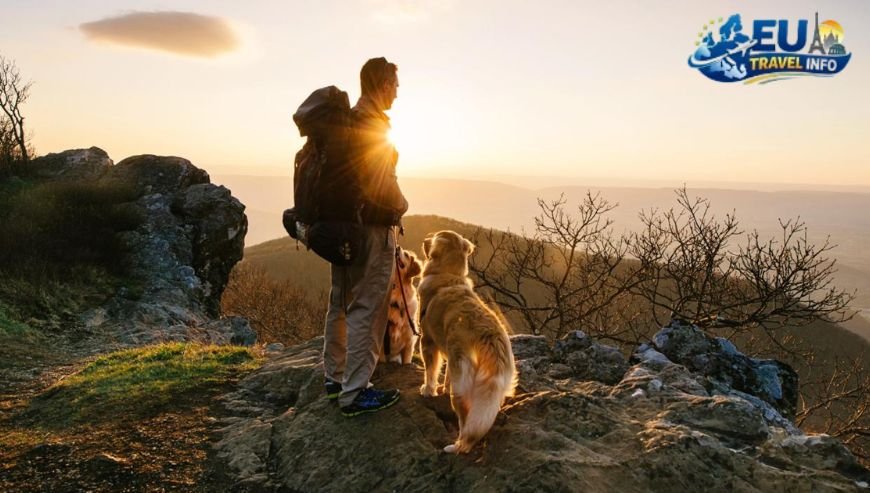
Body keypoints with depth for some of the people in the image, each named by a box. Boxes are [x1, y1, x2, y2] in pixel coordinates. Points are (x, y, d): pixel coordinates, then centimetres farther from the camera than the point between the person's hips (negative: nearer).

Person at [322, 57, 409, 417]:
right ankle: (355, 393, 3)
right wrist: (400, 207, -3)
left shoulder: (344, 121, 12)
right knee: (367, 310, -3)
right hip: (371, 228, -9)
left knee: (340, 304, 16)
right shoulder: (374, 126, -16)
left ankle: (334, 378, 29)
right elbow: (383, 185, -21)